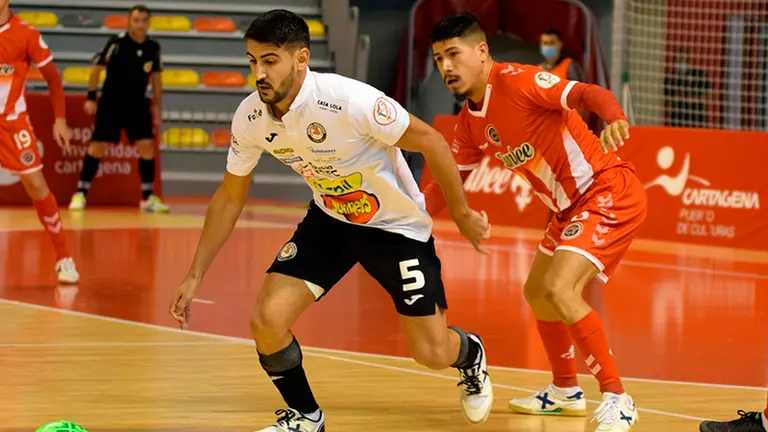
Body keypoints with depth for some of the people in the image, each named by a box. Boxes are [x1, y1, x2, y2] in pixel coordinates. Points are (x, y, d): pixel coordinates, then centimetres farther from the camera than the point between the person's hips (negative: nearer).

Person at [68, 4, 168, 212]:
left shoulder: (153, 47, -1)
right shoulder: (117, 43, -14)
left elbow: (156, 77, 11)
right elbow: (97, 68, -5)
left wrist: (158, 107, 10)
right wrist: (91, 97, -7)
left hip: (137, 105, 4)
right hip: (110, 103, -4)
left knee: (147, 146, -5)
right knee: (97, 146, -6)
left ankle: (148, 197, 5)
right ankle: (80, 193, 2)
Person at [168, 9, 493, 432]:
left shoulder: (348, 100, -33)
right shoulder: (250, 117, -16)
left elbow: (429, 141, -21)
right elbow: (230, 196, 1)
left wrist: (462, 214, -12)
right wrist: (194, 276, 0)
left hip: (396, 224, -4)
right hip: (330, 219, 4)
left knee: (432, 352, -2)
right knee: (267, 320, -15)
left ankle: (470, 355, 37)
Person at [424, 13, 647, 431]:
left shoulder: (514, 80, -19)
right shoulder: (471, 120, 8)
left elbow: (588, 94, -30)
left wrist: (615, 118, -51)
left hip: (610, 192, -10)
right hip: (570, 205, 10)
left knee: (558, 288, -24)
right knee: (537, 292, 22)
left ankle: (616, 398, -15)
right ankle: (565, 391, 42)